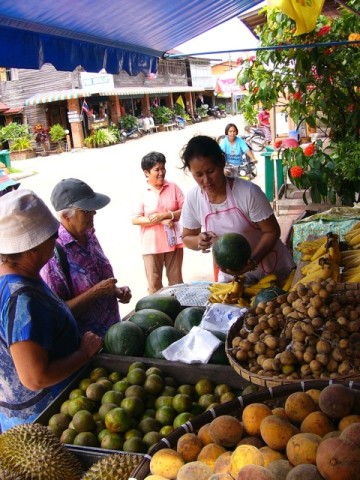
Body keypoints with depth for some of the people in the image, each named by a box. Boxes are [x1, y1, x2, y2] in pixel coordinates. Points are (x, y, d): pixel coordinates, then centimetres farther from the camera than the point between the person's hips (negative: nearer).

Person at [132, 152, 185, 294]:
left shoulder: (173, 188, 0)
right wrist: (160, 221, -16)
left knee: (176, 280, 13)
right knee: (154, 283, 7)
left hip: (173, 242, 1)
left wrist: (165, 215, -16)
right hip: (152, 245, -1)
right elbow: (135, 219, -8)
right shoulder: (142, 193, -4)